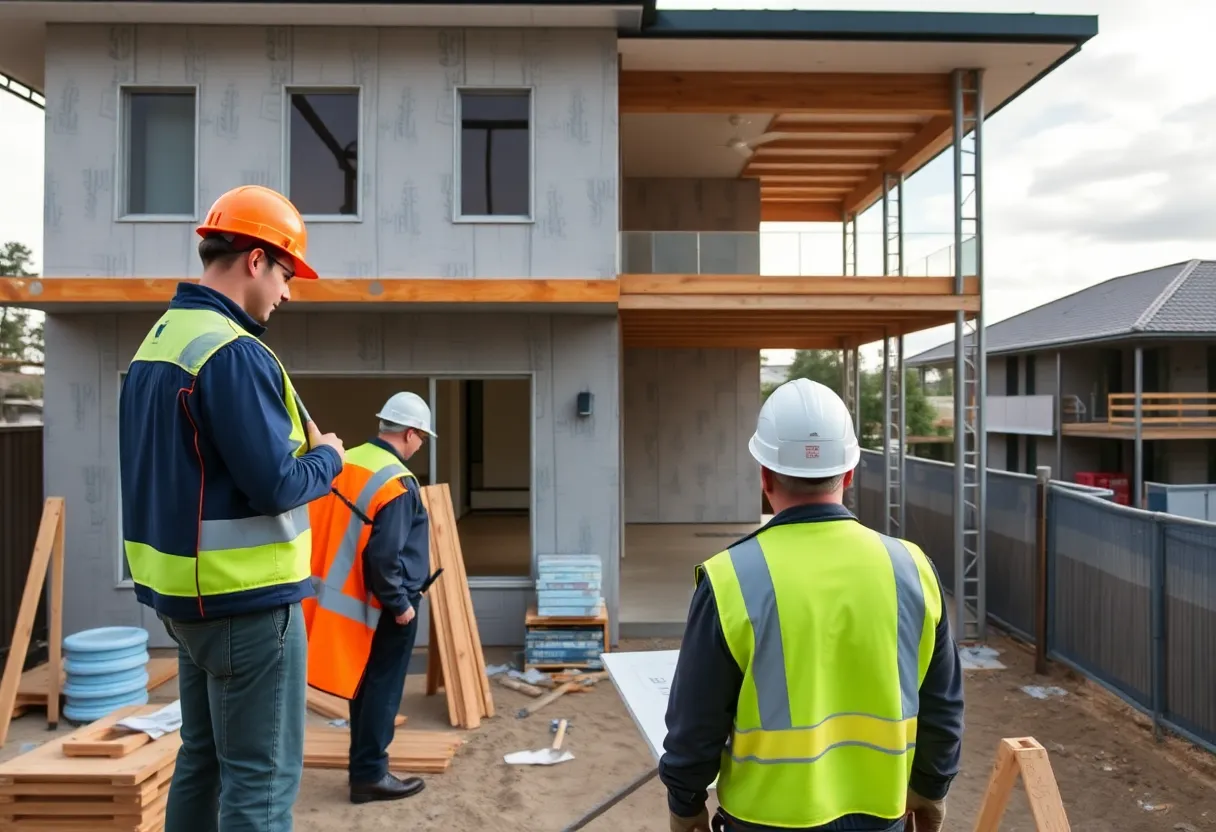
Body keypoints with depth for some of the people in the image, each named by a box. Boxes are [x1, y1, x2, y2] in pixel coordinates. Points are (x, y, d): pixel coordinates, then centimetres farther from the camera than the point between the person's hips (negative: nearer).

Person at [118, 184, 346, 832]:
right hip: (246, 599, -10)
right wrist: (327, 457, -4)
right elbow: (276, 486, -24)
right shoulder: (234, 352, -20)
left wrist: (298, 447, 9)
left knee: (203, 758, 21)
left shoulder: (155, 343, 11)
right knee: (261, 779, 2)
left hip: (184, 592, 10)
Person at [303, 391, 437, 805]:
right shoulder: (398, 483, -22)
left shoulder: (345, 464, 3)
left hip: (344, 597, 8)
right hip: (385, 604, -8)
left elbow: (326, 533, 11)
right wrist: (399, 604, -14)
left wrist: (333, 583, 20)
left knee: (365, 685, 18)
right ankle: (370, 775, 11)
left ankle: (363, 765, 29)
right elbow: (384, 557, -25)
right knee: (382, 689, 4)